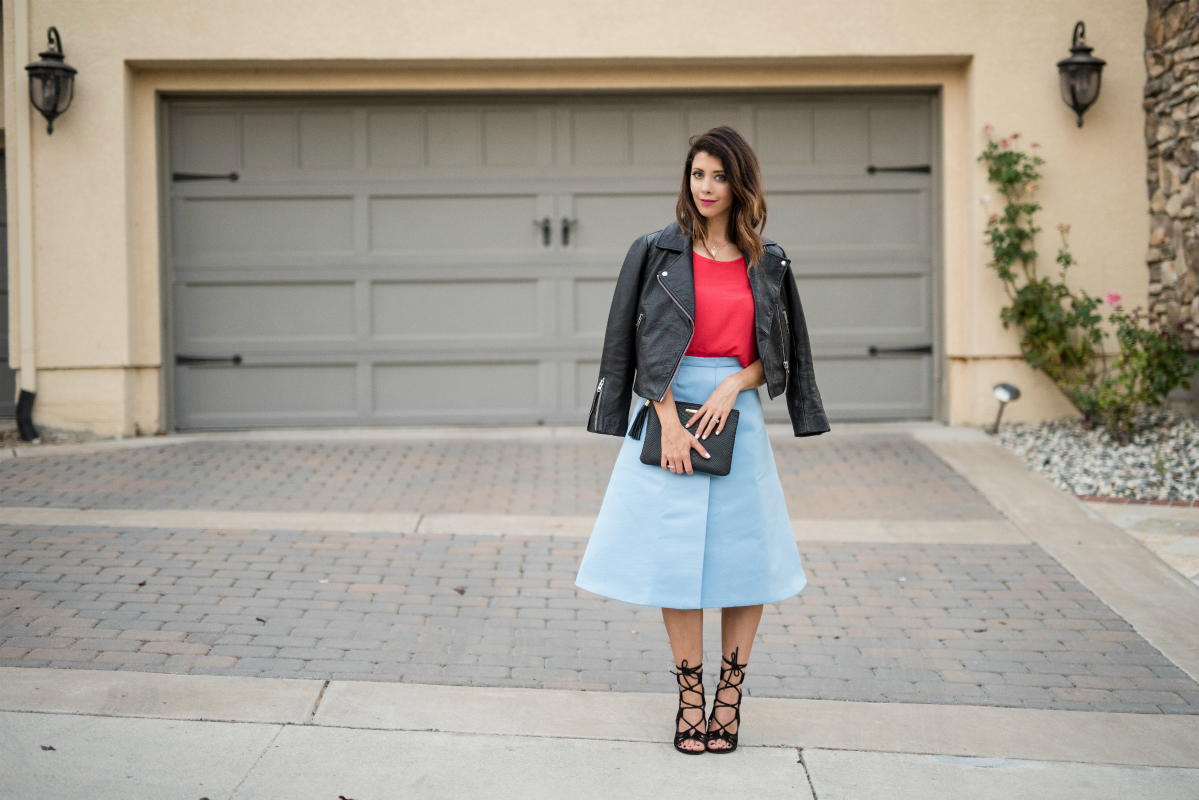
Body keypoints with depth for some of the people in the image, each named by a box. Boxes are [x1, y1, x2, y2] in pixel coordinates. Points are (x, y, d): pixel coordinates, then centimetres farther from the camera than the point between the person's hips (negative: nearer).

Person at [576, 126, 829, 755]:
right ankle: (690, 697, 10)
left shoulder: (767, 264, 7)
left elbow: (776, 355, 10)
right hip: (670, 408, -2)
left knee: (746, 555, 2)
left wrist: (733, 385, -9)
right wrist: (670, 421, -11)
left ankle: (730, 693, 15)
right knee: (673, 554, -1)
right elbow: (643, 346, -2)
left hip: (736, 413, 2)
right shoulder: (656, 252, 1)